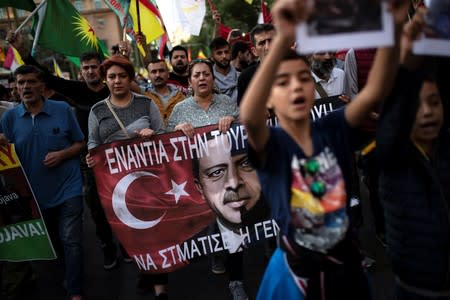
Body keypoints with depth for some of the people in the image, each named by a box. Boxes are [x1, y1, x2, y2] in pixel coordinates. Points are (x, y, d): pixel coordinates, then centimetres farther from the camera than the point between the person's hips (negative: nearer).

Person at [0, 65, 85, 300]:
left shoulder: (63, 110, -6)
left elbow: (80, 144, 0)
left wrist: (62, 154, -17)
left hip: (67, 189, -3)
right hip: (34, 191, 3)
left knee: (71, 240, -8)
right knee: (50, 241, 23)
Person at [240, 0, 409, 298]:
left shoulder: (333, 128, -7)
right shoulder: (271, 143, -15)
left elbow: (375, 92, -23)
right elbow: (249, 116, -38)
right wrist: (284, 39, -50)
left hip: (345, 262, 3)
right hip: (296, 269, -3)